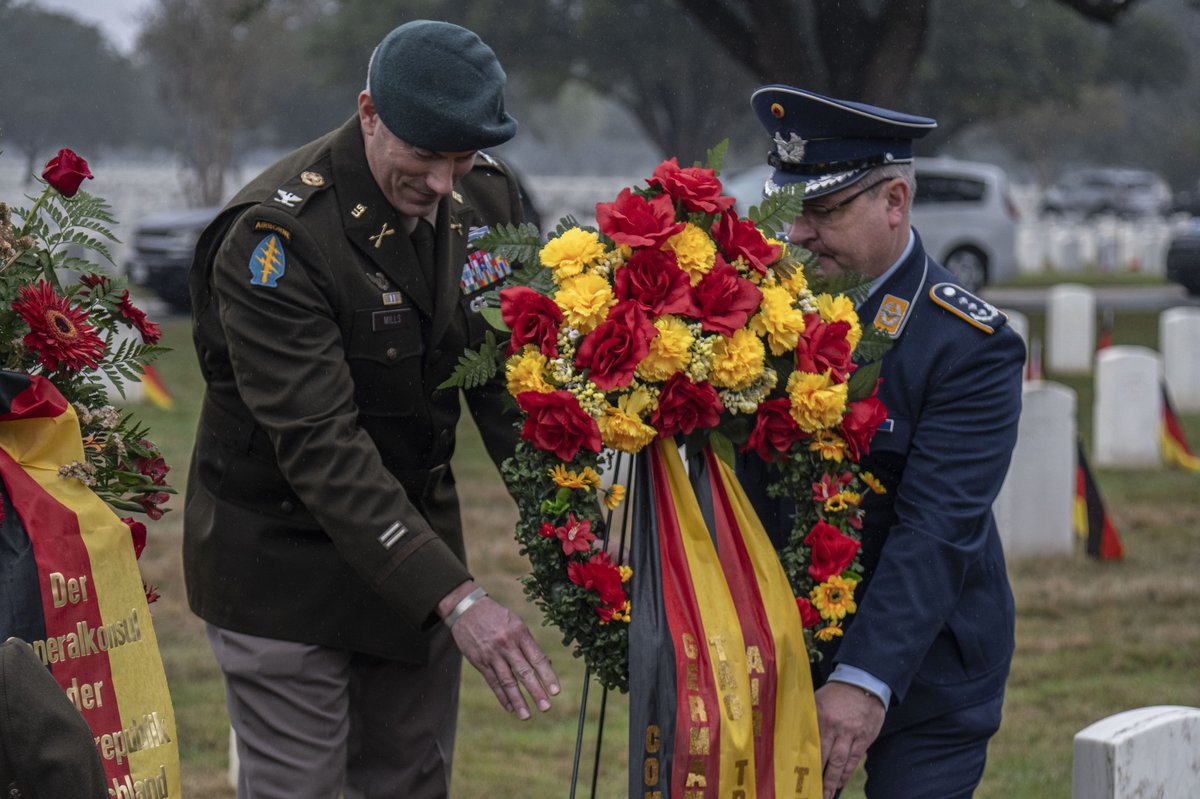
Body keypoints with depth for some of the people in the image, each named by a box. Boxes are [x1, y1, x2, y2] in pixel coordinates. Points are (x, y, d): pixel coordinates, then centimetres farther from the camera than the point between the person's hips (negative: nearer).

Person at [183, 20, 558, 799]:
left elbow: (507, 371, 3)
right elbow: (320, 447, -30)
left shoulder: (486, 194, -5)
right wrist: (454, 596, -36)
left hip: (415, 534, 6)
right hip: (285, 556, -6)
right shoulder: (275, 237, -25)